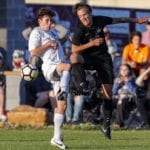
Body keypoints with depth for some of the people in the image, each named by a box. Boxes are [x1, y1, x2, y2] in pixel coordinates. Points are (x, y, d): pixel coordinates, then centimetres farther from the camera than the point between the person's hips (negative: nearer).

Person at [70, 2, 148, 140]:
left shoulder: (100, 21, -9)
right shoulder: (79, 30, -17)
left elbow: (118, 20, 9)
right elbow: (74, 49, -15)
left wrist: (136, 20, 18)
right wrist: (92, 43, -24)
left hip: (103, 58, 2)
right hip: (88, 57, -2)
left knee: (108, 92, -3)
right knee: (74, 57, -38)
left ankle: (106, 125, 7)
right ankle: (82, 84, -42)